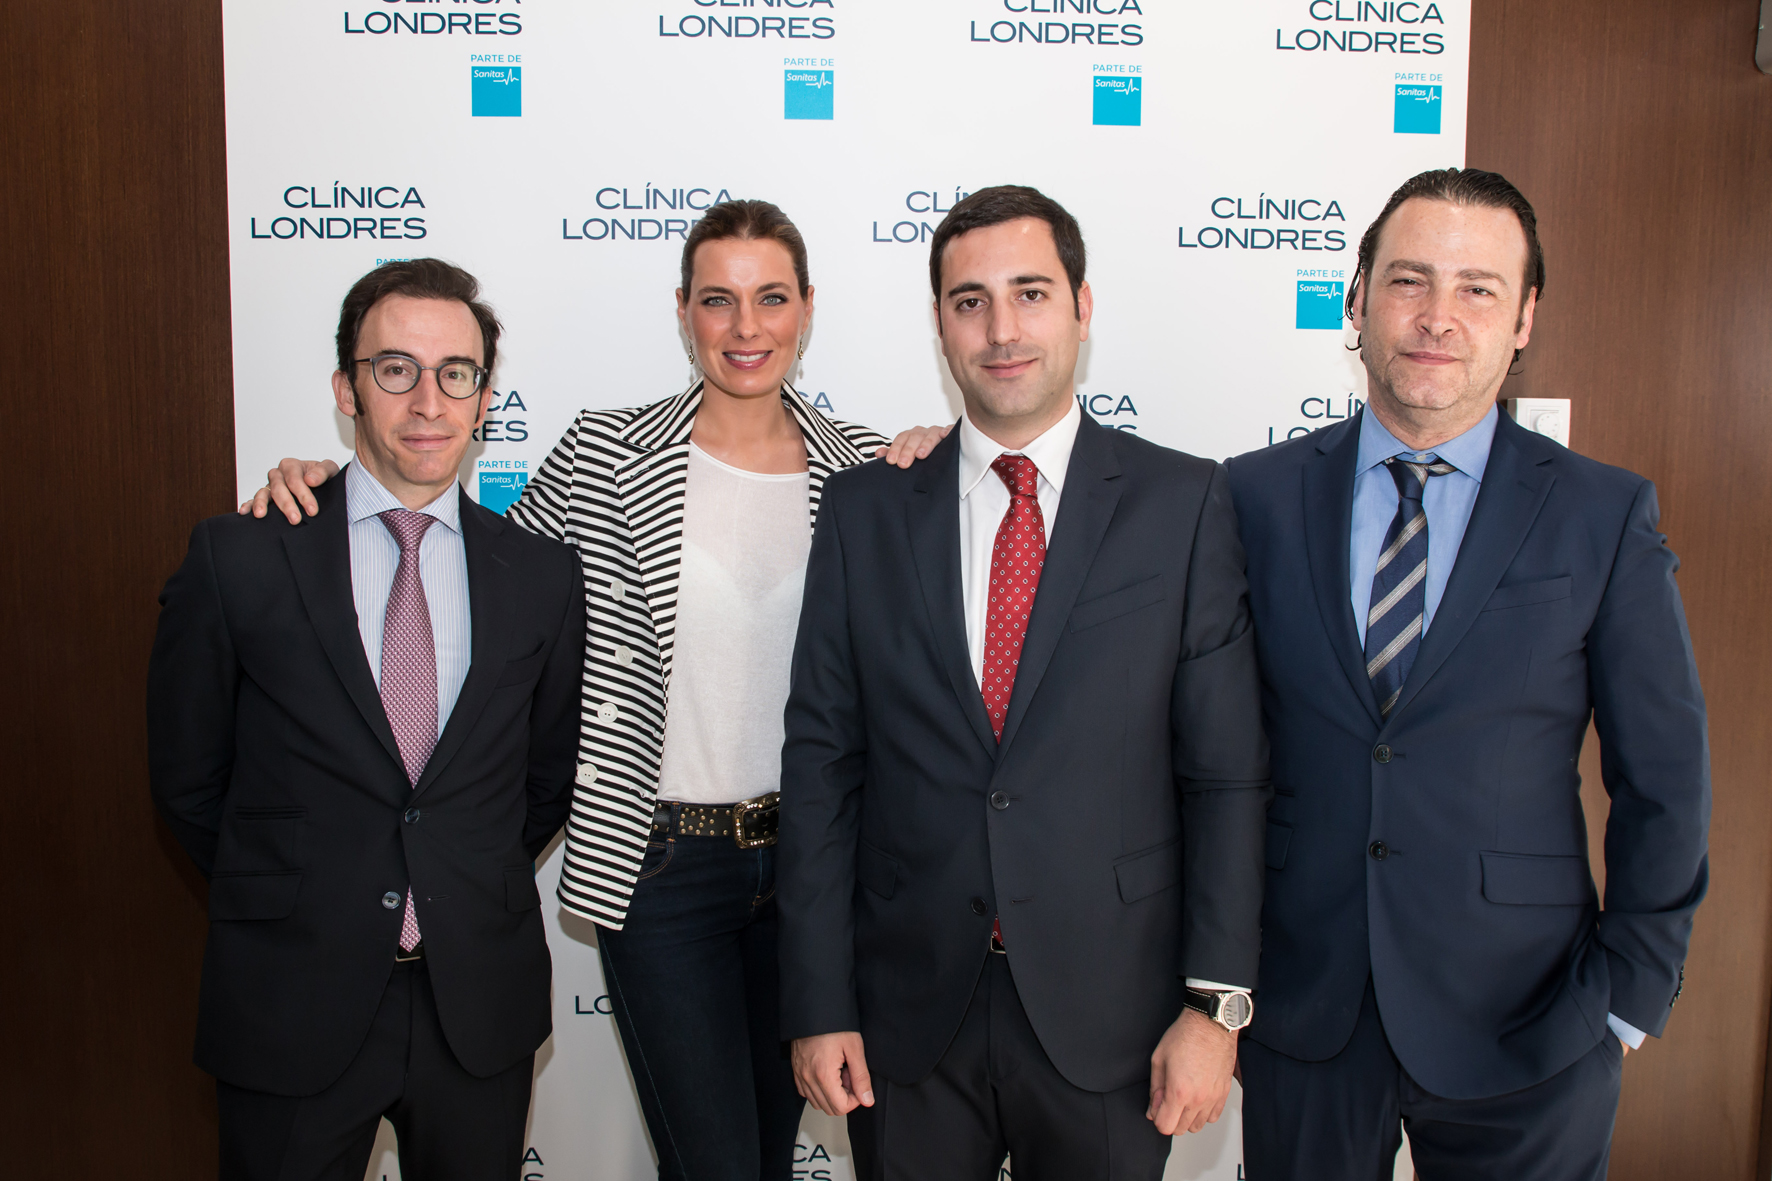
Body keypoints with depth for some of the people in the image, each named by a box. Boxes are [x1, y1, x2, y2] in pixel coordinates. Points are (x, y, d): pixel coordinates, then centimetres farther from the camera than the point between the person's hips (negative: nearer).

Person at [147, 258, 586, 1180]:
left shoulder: (542, 574, -1)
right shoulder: (239, 559, -7)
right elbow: (187, 777, 2)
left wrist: (477, 892, 7)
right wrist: (285, 899, 5)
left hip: (480, 1005, 2)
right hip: (290, 1005, -1)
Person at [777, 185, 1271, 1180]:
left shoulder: (1184, 503, -3)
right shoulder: (867, 511, 1)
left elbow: (1228, 774, -4)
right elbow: (822, 764, 0)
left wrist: (1217, 1004, -8)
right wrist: (819, 1003, -2)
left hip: (1110, 1017, -1)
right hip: (910, 1014, 1)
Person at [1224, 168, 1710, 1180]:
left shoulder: (1606, 518, -5)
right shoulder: (1261, 496, -3)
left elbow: (1664, 783, -1)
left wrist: (1629, 995, -1)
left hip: (1518, 1029, 0)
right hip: (1300, 1012, 1)